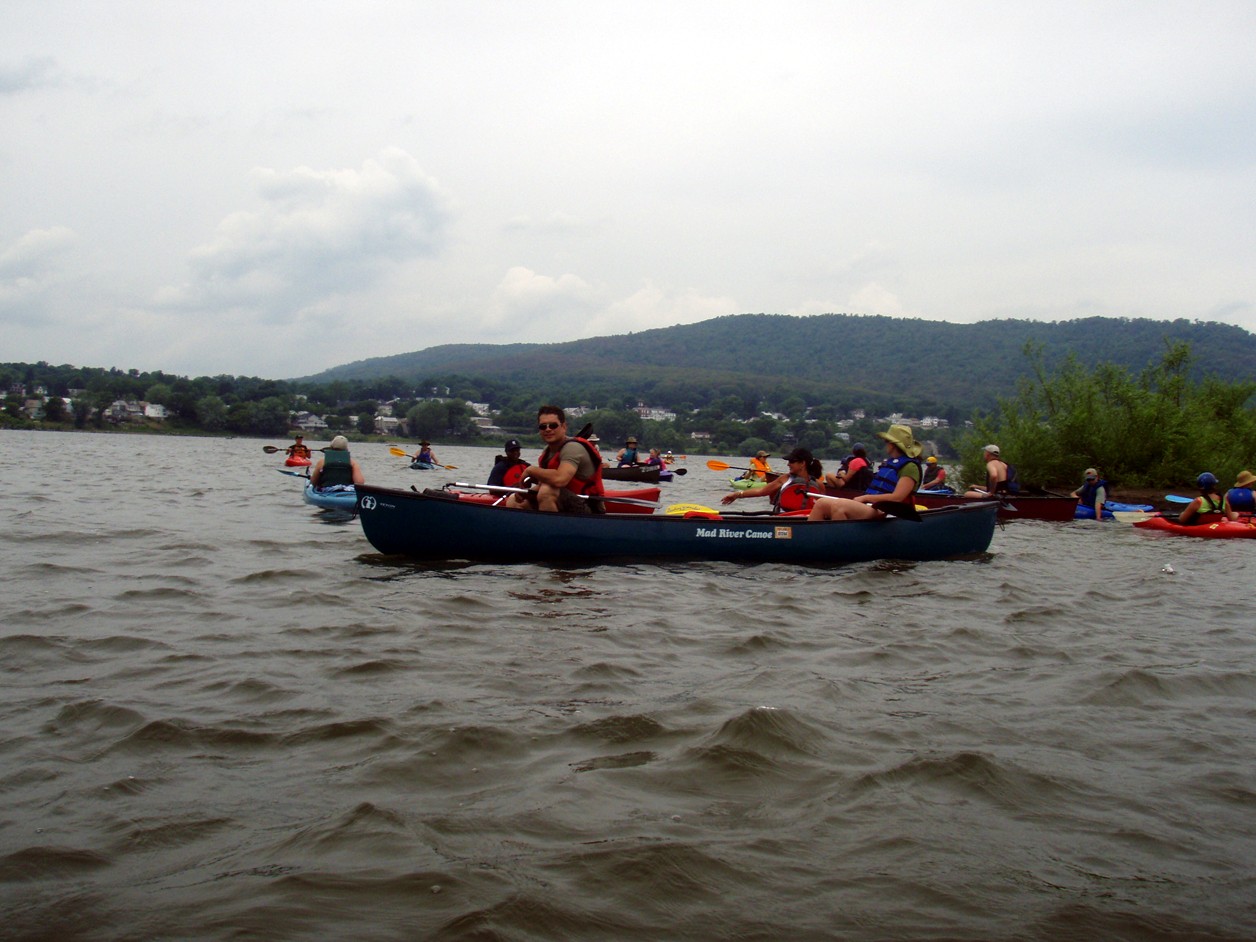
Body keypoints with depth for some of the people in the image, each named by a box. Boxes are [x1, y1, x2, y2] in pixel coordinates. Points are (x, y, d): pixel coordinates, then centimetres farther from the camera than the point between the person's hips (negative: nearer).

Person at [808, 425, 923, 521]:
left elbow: (897, 497, -16)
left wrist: (865, 497, -11)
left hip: (882, 511, -9)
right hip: (868, 505, 9)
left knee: (838, 507, -33)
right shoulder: (889, 462, 23)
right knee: (821, 504, -8)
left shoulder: (910, 467, -6)